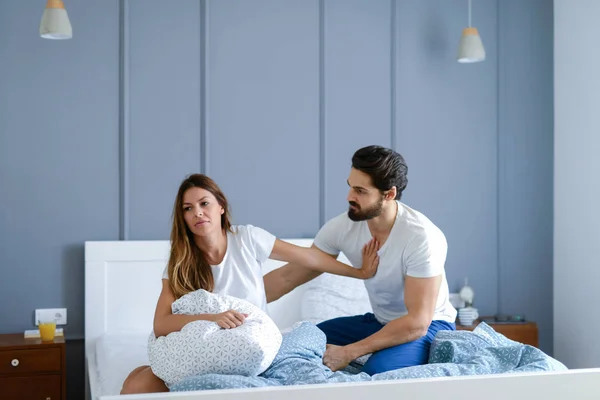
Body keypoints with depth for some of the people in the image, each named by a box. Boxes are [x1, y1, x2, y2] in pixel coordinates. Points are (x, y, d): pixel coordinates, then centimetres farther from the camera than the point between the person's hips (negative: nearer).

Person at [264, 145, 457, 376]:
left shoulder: (422, 237, -28)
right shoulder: (342, 227, -13)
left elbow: (417, 323, -29)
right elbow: (287, 277, -5)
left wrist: (349, 353, -31)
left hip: (428, 325, -5)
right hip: (380, 321, 6)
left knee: (378, 370, -34)